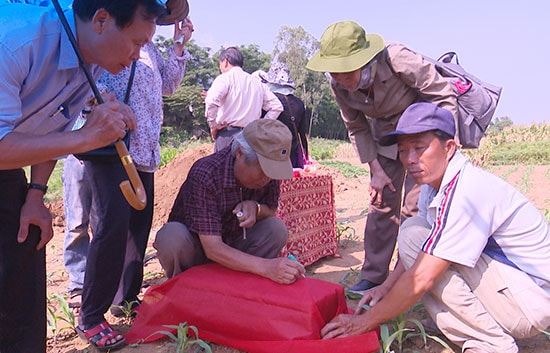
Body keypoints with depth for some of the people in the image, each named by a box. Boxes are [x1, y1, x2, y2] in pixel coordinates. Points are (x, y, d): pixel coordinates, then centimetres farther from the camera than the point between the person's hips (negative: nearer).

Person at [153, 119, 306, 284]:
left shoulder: (268, 169, -15)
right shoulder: (204, 175, -32)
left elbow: (271, 210, 0)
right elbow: (212, 248, -36)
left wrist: (256, 208, -26)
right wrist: (266, 267, -48)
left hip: (230, 245, 4)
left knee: (277, 228, -20)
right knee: (172, 235, -35)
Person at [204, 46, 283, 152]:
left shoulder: (225, 78, 0)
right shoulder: (257, 83, 18)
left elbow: (211, 101, -18)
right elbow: (277, 106, 16)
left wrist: (213, 126, -5)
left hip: (228, 135, -5)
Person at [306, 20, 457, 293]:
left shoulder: (398, 59, -33)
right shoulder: (339, 84, -17)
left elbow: (445, 97, -21)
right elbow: (357, 128, -1)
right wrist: (376, 171, -4)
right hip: (385, 135, 5)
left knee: (413, 207, -8)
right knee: (381, 204, 4)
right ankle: (373, 277, 15)